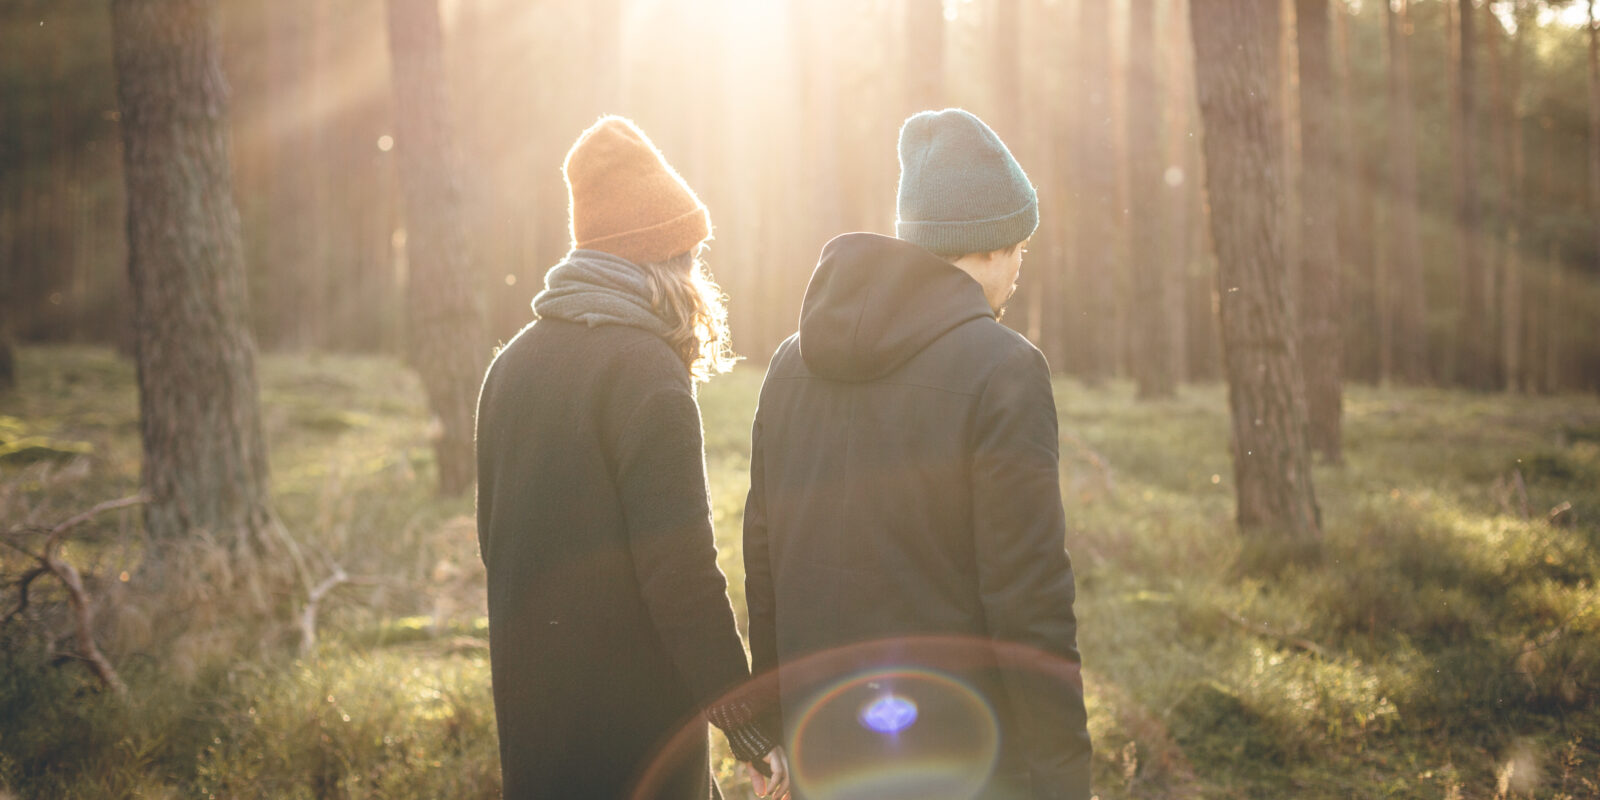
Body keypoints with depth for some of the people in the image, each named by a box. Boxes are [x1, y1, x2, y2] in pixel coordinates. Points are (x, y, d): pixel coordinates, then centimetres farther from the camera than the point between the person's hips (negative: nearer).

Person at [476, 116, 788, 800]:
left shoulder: (514, 363, 10)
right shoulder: (645, 370, -15)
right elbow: (680, 566, -20)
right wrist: (748, 725, -15)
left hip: (527, 687, 8)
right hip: (629, 702, -8)